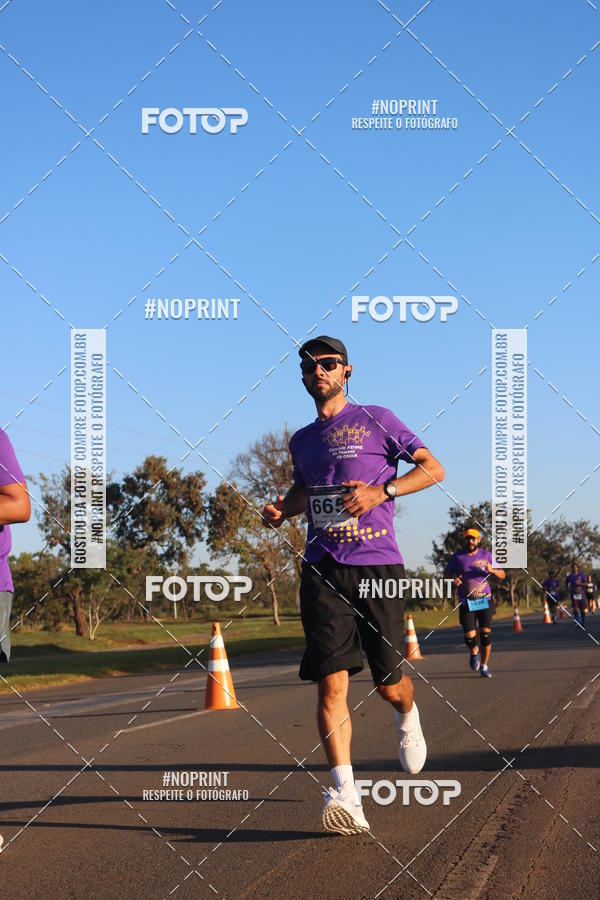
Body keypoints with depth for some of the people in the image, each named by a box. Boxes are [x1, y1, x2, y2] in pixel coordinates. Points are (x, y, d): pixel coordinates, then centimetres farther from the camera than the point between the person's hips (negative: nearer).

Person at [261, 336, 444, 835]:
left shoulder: (376, 419, 4)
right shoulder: (302, 440, 18)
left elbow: (433, 469, 3)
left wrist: (382, 490, -12)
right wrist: (283, 509, 13)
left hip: (378, 564, -3)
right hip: (322, 569, 3)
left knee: (389, 683, 2)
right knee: (332, 681, -12)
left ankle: (407, 718, 40)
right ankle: (345, 795, -17)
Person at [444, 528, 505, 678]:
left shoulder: (486, 555, 3)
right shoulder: (457, 557, 0)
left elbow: (502, 575, 7)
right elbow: (446, 573, 12)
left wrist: (492, 570, -16)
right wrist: (453, 578, -12)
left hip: (485, 600, 1)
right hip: (466, 602, -1)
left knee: (486, 635, -7)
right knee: (469, 637, -7)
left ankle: (484, 666, 13)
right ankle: (473, 652, 30)